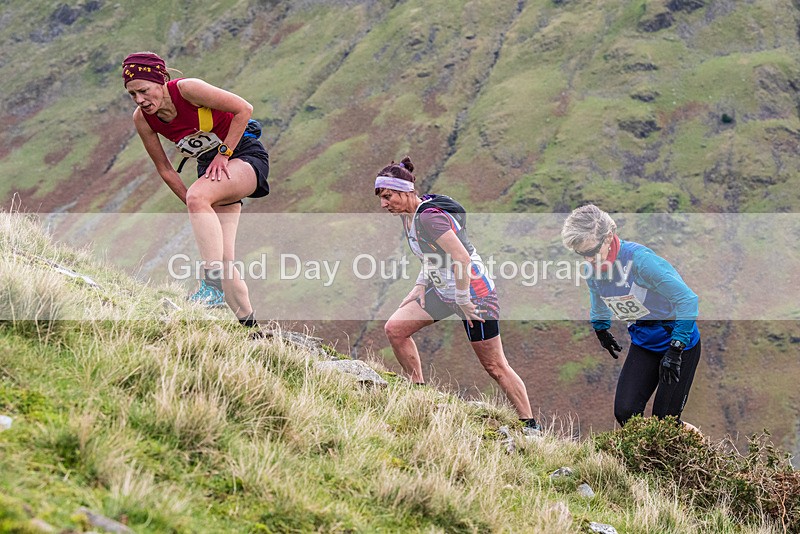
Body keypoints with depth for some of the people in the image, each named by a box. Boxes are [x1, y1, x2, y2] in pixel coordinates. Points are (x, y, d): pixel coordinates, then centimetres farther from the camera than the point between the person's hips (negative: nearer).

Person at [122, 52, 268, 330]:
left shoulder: (187, 89, -24)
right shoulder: (142, 119, -7)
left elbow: (244, 109, -18)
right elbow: (165, 169, 2)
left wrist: (223, 153, -17)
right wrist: (198, 211, -1)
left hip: (245, 155, -6)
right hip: (211, 168, 6)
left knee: (197, 196, -35)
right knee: (221, 257, -5)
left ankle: (215, 284, -33)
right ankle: (249, 325, 8)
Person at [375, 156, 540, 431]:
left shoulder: (429, 216, -25)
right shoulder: (408, 214, 5)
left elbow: (461, 258, -30)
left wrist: (462, 302, -23)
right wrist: (421, 285, 7)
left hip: (474, 292, -9)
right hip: (443, 290, 9)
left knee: (494, 366, -4)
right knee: (394, 328, 1)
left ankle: (530, 425, 5)